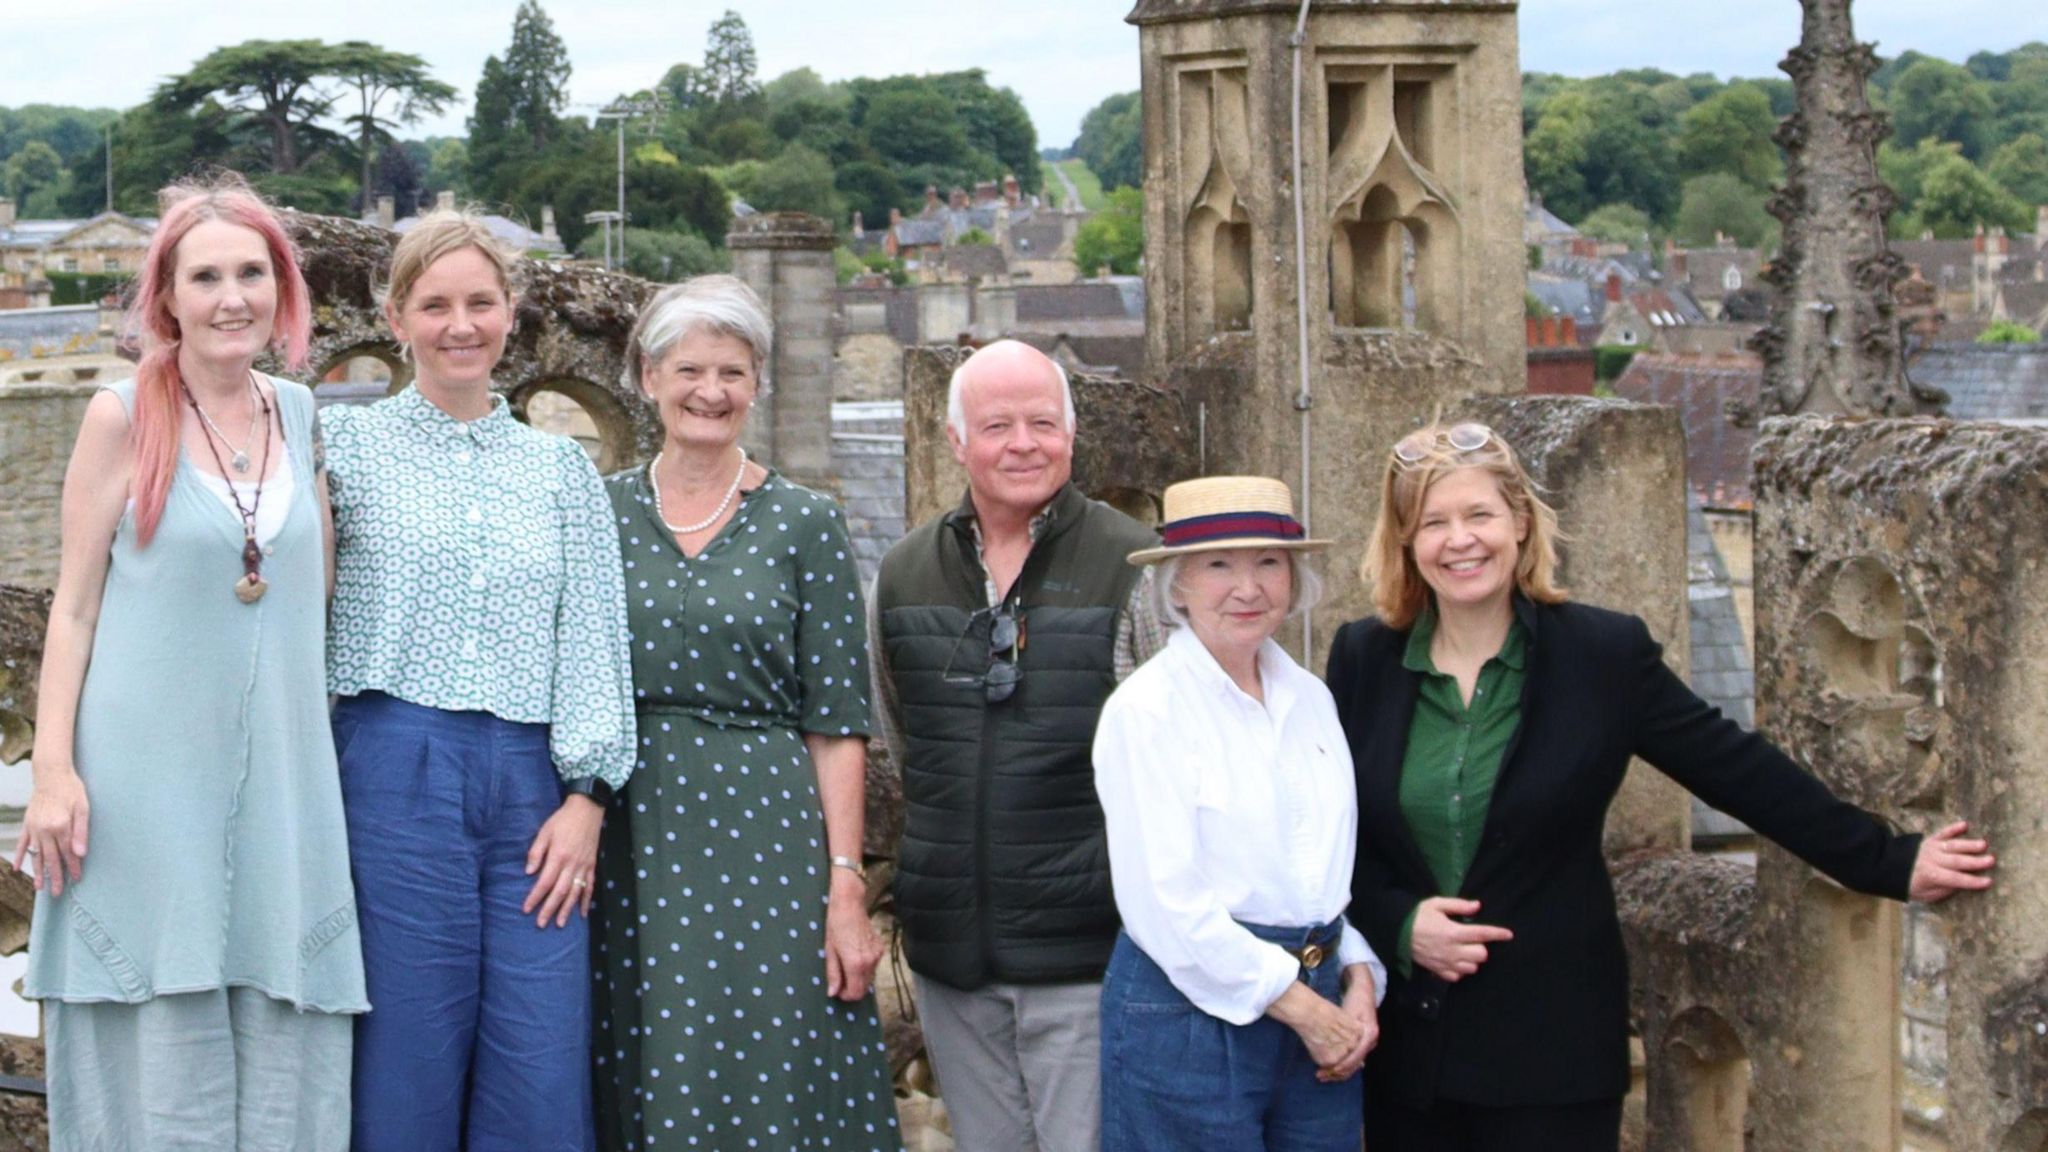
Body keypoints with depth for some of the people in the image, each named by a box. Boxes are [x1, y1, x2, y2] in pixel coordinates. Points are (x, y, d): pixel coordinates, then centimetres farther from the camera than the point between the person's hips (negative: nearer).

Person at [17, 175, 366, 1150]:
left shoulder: (302, 416, 9)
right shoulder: (123, 417, -3)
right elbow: (74, 605, -2)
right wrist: (54, 771, -8)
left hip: (278, 775, 4)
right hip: (147, 774, -4)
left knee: (278, 1054, 3)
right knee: (157, 1049, -1)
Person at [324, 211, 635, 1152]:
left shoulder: (559, 467, 14)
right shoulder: (349, 444, 6)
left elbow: (593, 639, 9)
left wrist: (585, 798, -1)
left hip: (530, 779, 3)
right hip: (394, 769, -2)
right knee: (406, 1072, -1)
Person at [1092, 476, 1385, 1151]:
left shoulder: (1310, 698, 10)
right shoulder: (1145, 710, -9)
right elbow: (1162, 902, -15)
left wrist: (1359, 981, -1)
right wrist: (1299, 1005, -12)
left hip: (1322, 1004, 6)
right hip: (1192, 1004, -6)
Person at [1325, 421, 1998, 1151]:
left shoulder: (1603, 653, -4)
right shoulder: (1363, 659, 2)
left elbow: (1738, 769, 1)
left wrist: (1888, 863, 2)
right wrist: (1400, 924, -9)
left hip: (1550, 1044, -2)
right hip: (1404, 1043, 2)